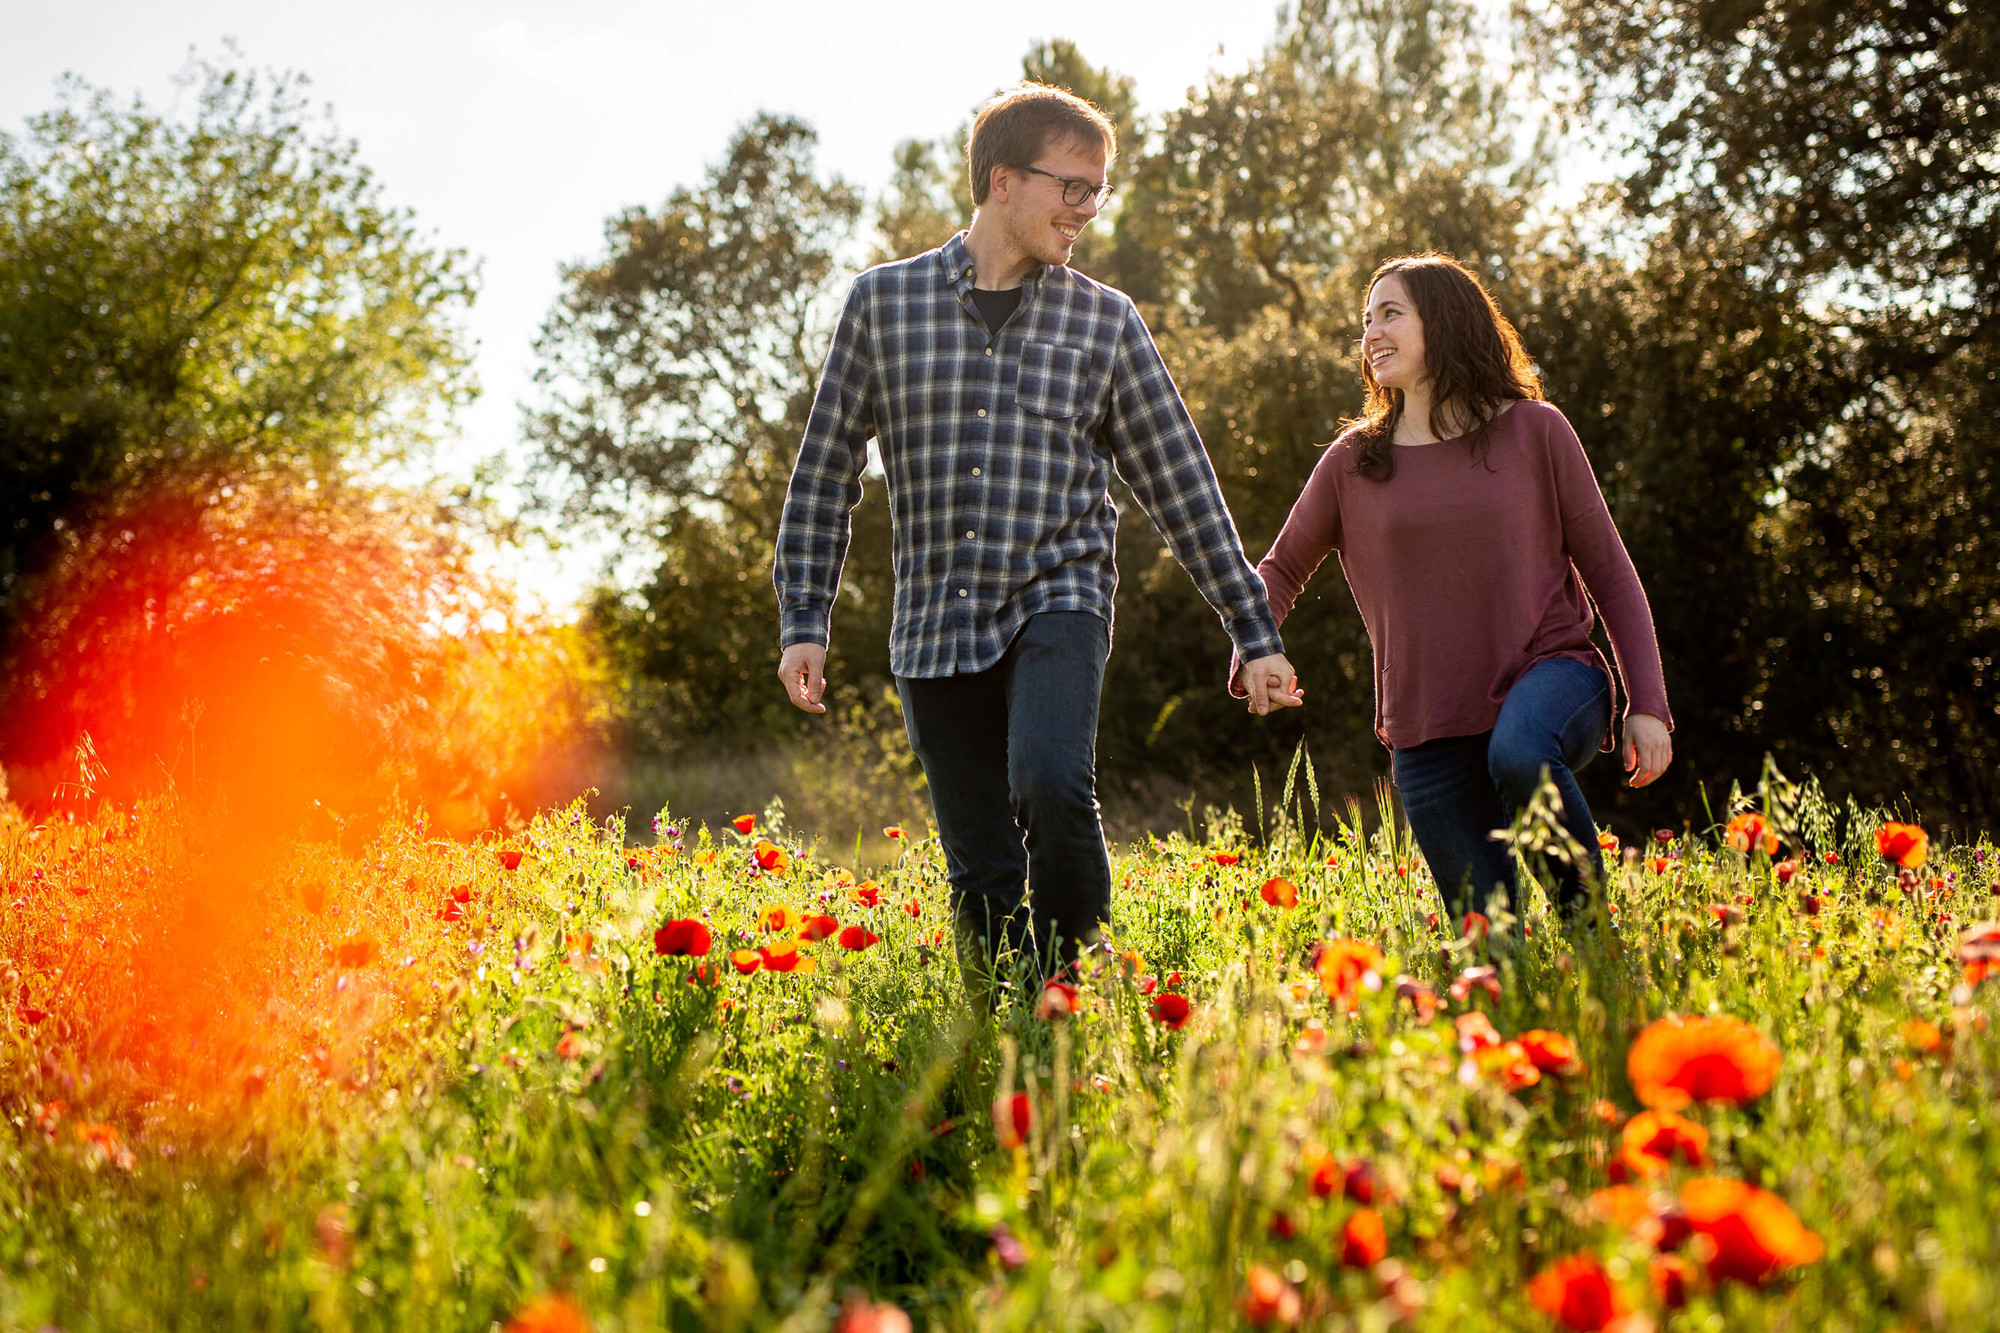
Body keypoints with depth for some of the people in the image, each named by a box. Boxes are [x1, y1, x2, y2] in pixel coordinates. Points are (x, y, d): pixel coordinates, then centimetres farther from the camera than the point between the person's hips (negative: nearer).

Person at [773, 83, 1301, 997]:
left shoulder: (1104, 321, 6)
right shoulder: (885, 300, 5)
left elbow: (1180, 484, 8)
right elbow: (825, 470, 9)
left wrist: (1254, 633, 7)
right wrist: (803, 622, 4)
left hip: (1057, 602, -1)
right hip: (935, 624, 1)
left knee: (1051, 786, -28)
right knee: (981, 884, 1)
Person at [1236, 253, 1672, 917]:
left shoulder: (1533, 430, 3)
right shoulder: (1353, 460, 7)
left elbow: (1609, 571, 5)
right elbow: (1281, 571, 18)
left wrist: (1648, 705, -4)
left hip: (1549, 671, -2)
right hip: (1429, 730, 2)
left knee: (1519, 757, -37)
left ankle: (1586, 910, -14)